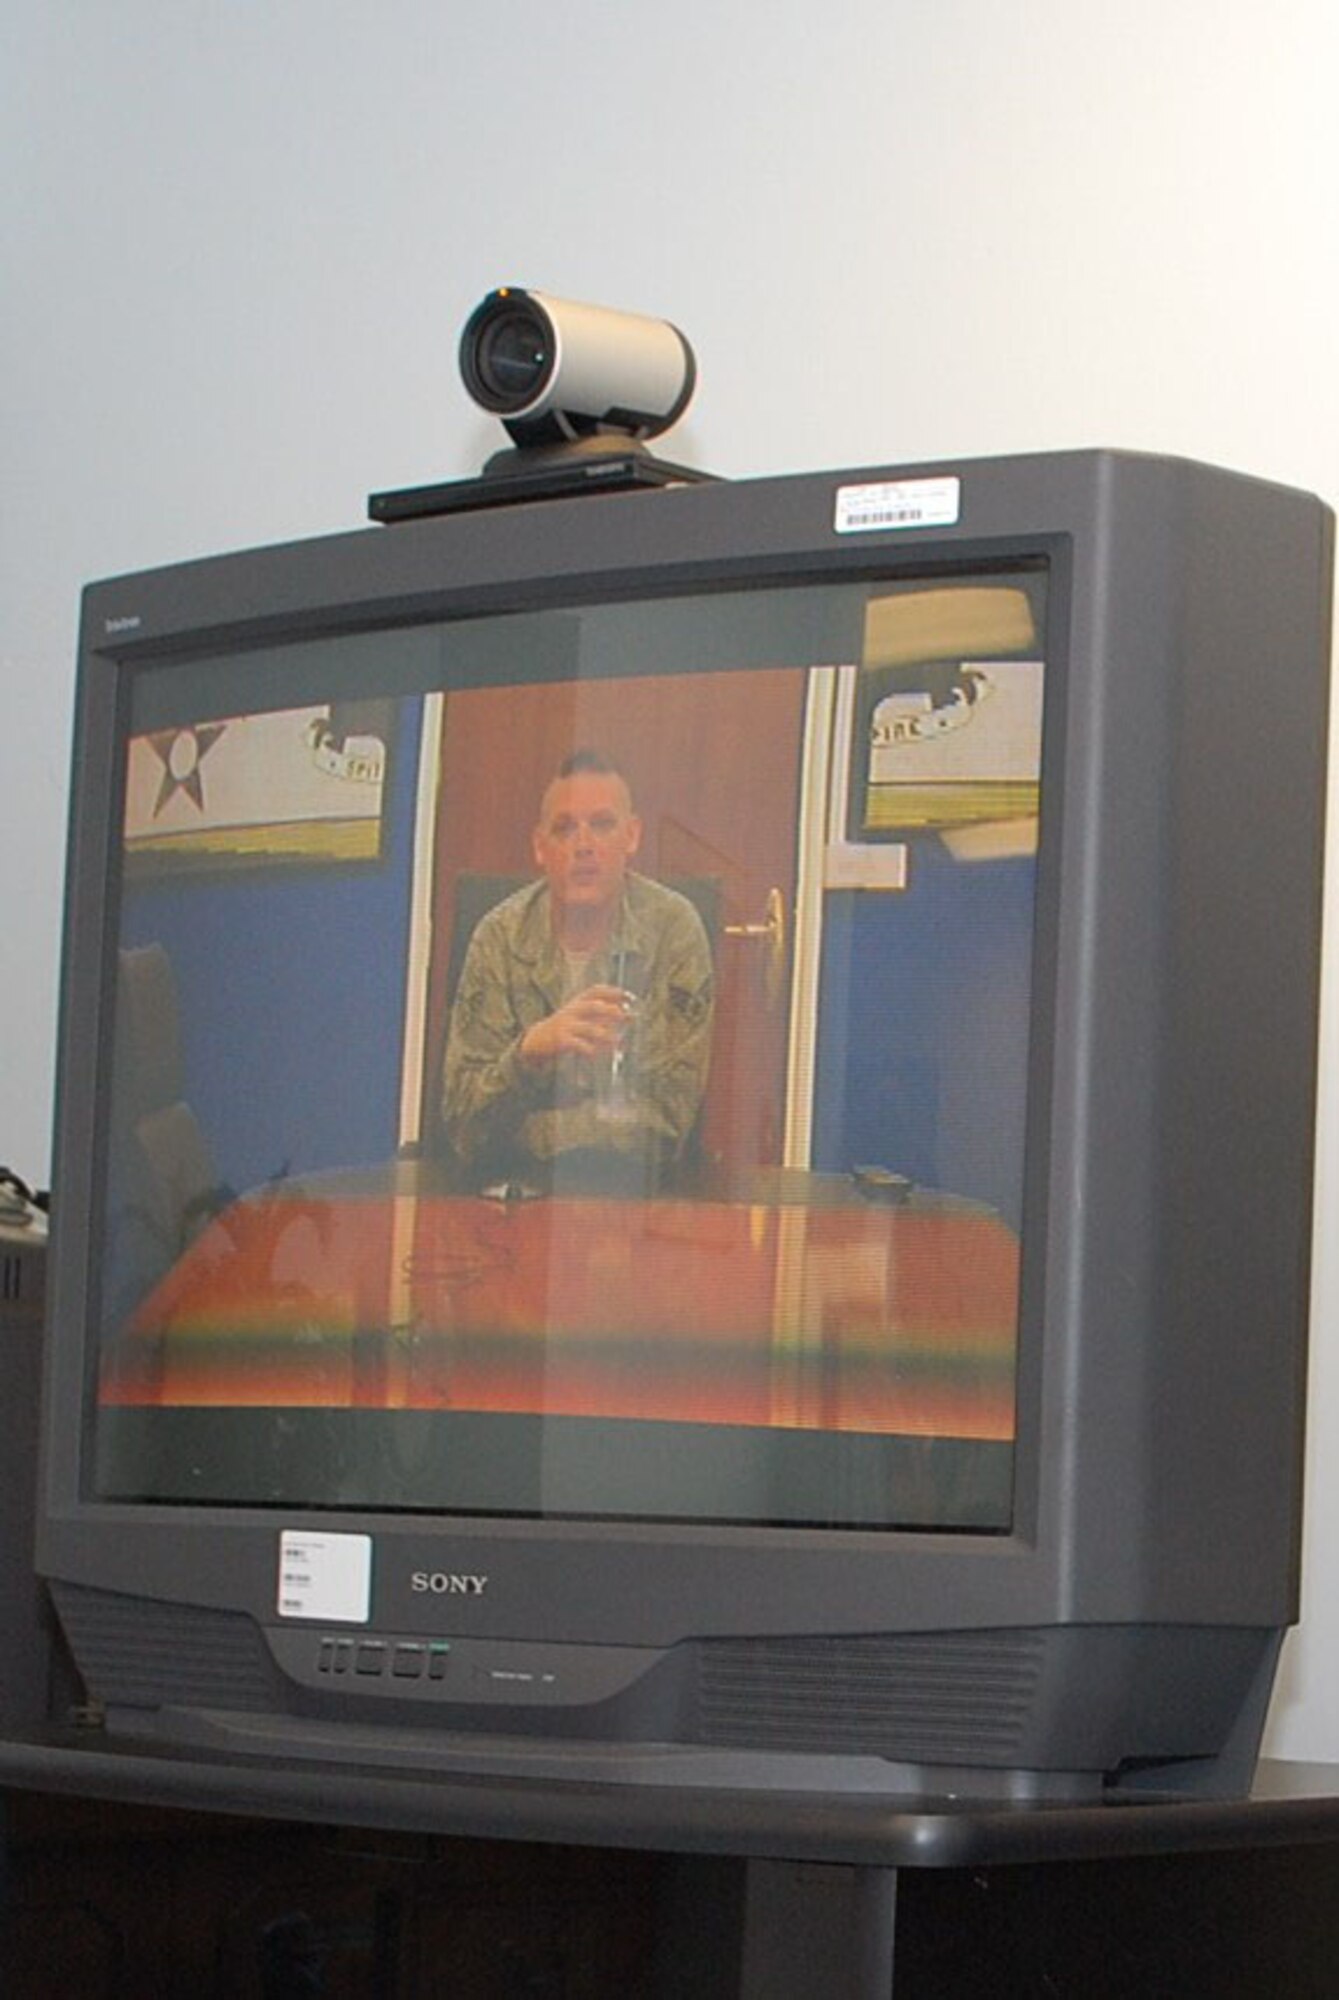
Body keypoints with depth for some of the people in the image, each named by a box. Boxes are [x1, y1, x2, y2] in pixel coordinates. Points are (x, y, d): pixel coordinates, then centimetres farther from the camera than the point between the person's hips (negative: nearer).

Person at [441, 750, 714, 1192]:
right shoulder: (500, 937, -1)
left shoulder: (673, 930, -5)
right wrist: (531, 1050, -25)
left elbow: (665, 1117, -7)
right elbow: (462, 1123, -7)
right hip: (514, 1185, 0)